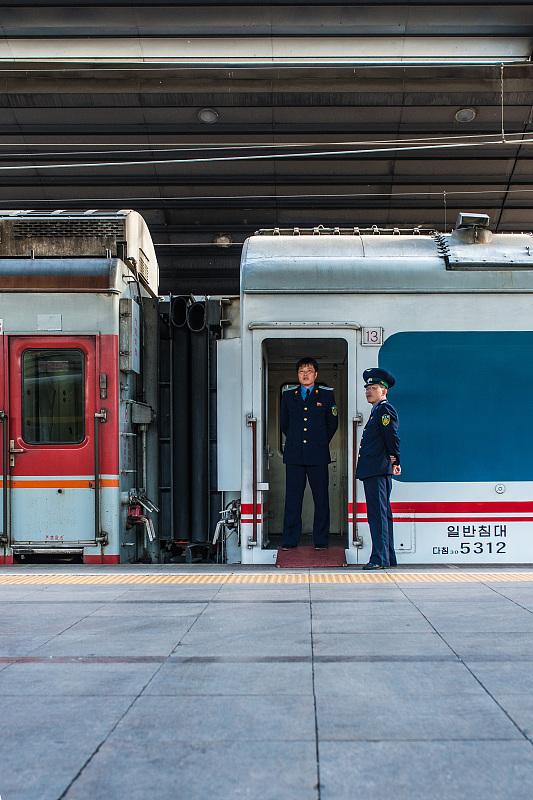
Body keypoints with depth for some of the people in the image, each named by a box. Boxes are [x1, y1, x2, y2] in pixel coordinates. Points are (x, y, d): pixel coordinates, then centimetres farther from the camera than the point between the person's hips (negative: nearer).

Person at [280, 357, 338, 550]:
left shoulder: (327, 394, 6)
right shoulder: (288, 395, 11)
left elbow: (332, 423, 14)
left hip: (318, 456, -1)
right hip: (294, 455, 1)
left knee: (321, 499, 1)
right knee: (292, 499, 1)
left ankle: (321, 541, 7)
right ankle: (289, 541, 6)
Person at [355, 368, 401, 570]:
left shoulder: (385, 409, -8)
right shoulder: (377, 411, 22)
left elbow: (392, 436, -16)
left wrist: (394, 461, -12)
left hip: (379, 470, -11)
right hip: (373, 471, 11)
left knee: (378, 514, -11)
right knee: (382, 514, 13)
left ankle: (380, 558, -11)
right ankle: (388, 558, 19)